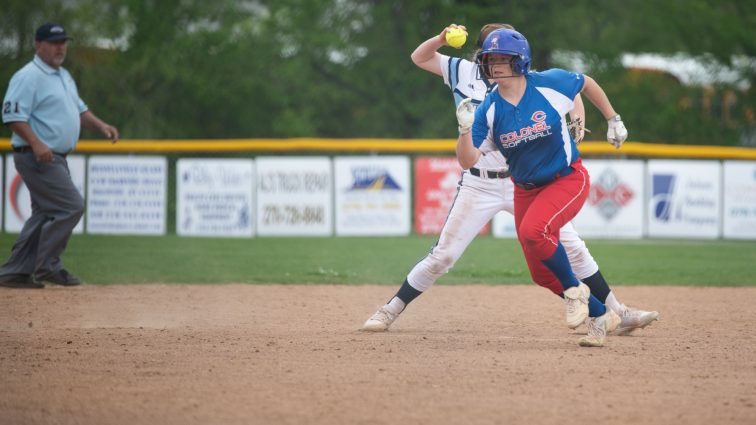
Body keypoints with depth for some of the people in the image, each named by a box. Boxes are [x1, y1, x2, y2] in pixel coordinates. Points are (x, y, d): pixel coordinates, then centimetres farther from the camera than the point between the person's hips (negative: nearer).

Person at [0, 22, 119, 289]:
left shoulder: (64, 77, 18)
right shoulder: (28, 77, -12)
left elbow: (79, 110, 26)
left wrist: (101, 126, 8)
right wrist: (36, 144, -29)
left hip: (54, 158, 10)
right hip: (36, 157, -10)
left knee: (46, 215, 10)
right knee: (71, 207, -15)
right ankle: (46, 267, -8)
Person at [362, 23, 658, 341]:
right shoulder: (462, 72, 0)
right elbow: (419, 58, 7)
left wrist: (576, 124, -9)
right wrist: (442, 39, -13)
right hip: (479, 185, 0)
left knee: (572, 249, -2)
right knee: (442, 255, -2)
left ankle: (616, 314, 6)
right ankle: (390, 311, 12)